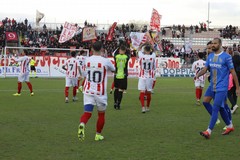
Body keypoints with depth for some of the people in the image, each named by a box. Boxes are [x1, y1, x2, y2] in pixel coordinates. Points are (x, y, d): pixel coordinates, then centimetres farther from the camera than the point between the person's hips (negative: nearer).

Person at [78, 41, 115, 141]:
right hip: (100, 92, -2)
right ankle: (98, 135, 23)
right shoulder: (105, 61, -10)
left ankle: (82, 124, -32)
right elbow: (113, 70, 11)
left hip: (88, 91, 2)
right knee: (101, 114, 16)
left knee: (87, 112, -1)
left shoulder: (87, 60, -2)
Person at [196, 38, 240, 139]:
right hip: (213, 87, 6)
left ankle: (208, 131, -14)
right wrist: (198, 74, -17)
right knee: (221, 108, 15)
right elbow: (205, 69, 6)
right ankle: (230, 126, 33)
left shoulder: (226, 57, -9)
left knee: (215, 108, -12)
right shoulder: (210, 56, 8)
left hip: (222, 88, -6)